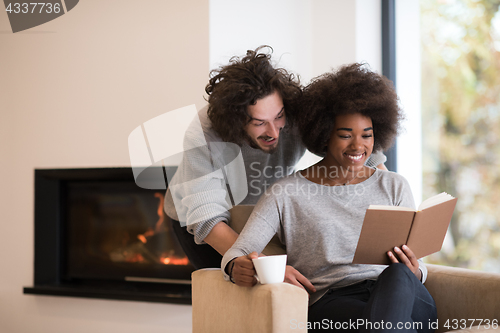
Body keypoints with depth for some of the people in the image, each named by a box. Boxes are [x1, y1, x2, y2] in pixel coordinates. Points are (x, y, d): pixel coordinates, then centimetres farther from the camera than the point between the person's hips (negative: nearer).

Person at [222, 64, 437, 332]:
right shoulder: (285, 194, 10)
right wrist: (239, 268, -26)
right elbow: (236, 253, 1)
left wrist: (413, 273, -9)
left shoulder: (394, 187, 20)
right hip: (330, 301, -4)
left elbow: (418, 267, 18)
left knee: (398, 274, -35)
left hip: (402, 293, 5)